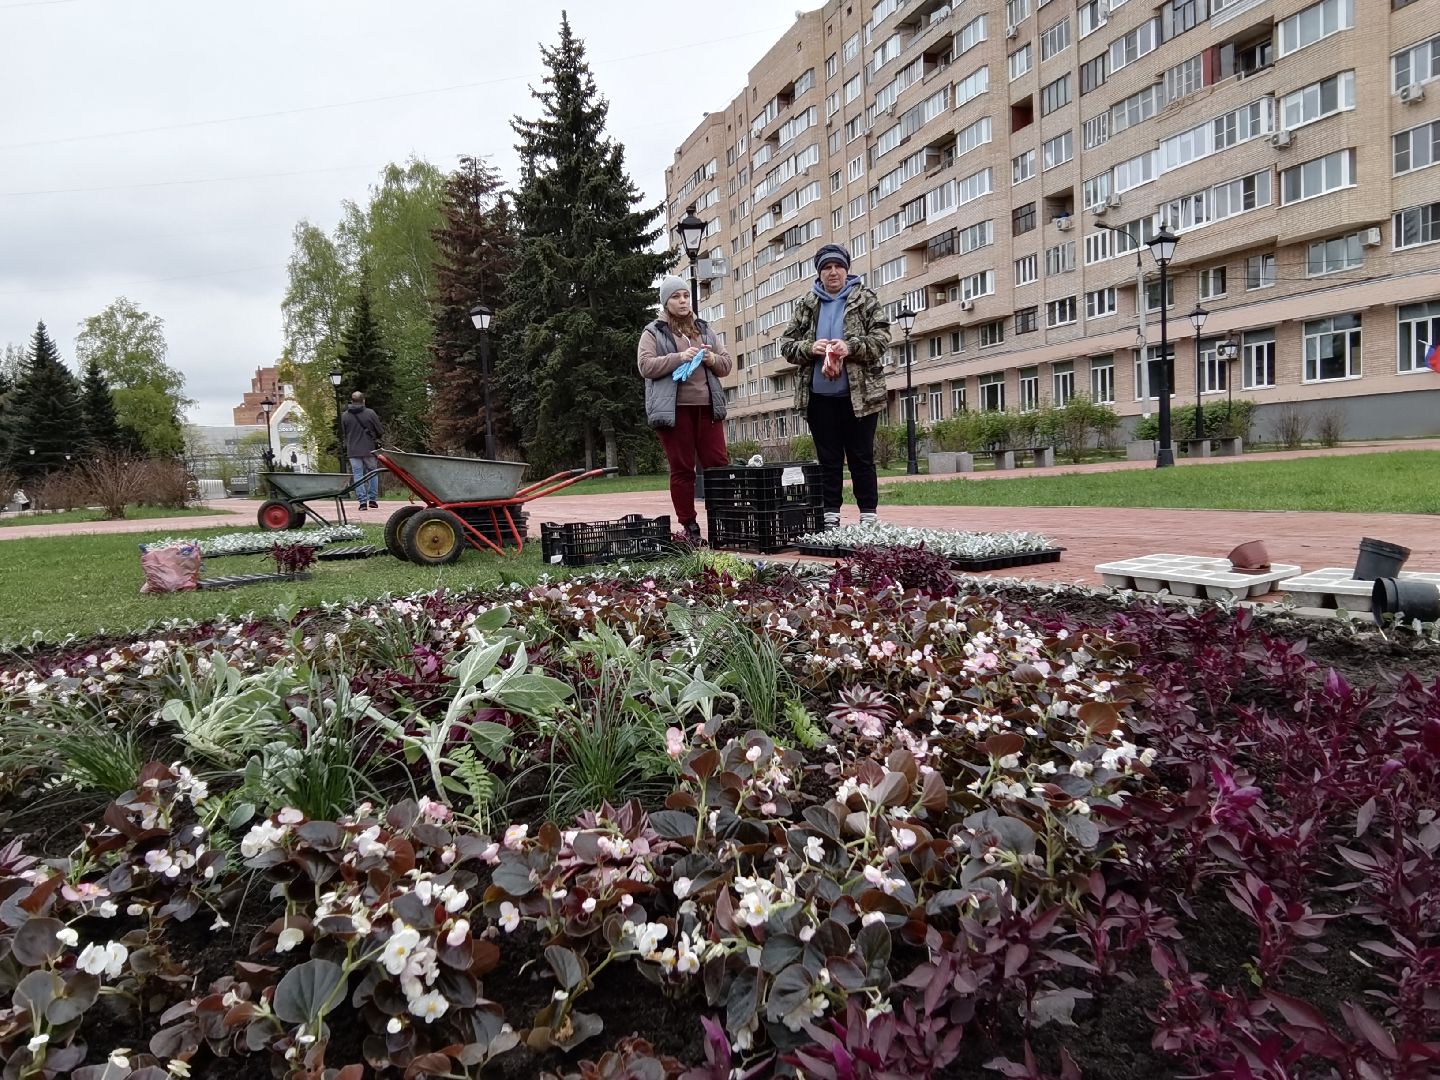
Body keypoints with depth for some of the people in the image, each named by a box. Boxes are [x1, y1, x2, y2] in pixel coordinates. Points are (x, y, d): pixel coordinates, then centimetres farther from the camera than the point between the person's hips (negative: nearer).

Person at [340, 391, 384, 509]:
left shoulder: (344, 415, 1)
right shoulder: (370, 413, -6)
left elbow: (343, 433, 12)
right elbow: (380, 432, -1)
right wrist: (377, 438, 20)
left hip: (353, 450, 1)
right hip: (369, 449, -1)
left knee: (358, 475, 3)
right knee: (372, 473, 11)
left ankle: (362, 501, -2)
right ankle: (372, 500, 10)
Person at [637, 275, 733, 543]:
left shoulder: (704, 329, 19)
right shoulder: (653, 333, 7)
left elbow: (727, 363, 19)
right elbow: (645, 365, -6)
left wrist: (712, 360, -3)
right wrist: (679, 357, -16)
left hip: (707, 406, 4)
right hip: (674, 409, -4)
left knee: (718, 464, -2)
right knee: (682, 469, -1)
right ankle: (689, 526, 5)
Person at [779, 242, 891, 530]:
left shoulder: (865, 299, 4)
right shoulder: (806, 304, 11)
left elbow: (882, 337, -4)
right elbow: (787, 344, 9)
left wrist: (851, 347, -20)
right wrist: (809, 347, -12)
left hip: (859, 394, -2)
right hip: (819, 396, 3)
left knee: (861, 457, 3)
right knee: (828, 459, 8)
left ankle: (868, 516, 10)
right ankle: (830, 516, 14)